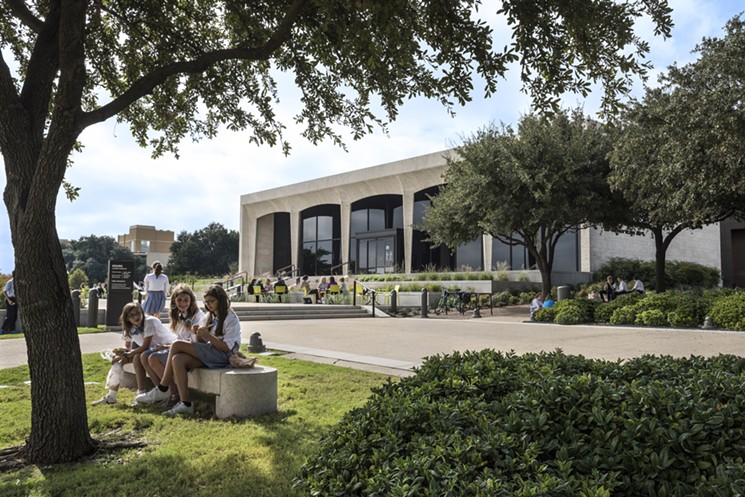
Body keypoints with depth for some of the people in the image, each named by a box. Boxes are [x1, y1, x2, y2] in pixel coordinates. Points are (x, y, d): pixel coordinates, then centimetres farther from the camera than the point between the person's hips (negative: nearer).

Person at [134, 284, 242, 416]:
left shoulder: (231, 319, -4)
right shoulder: (210, 317, 21)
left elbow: (227, 347, -13)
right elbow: (202, 342, 16)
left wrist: (207, 335, -20)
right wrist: (198, 334, -5)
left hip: (223, 355, -8)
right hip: (209, 353, 8)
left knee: (177, 345, -17)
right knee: (177, 360, -22)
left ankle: (162, 391, -7)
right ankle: (185, 404, -28)